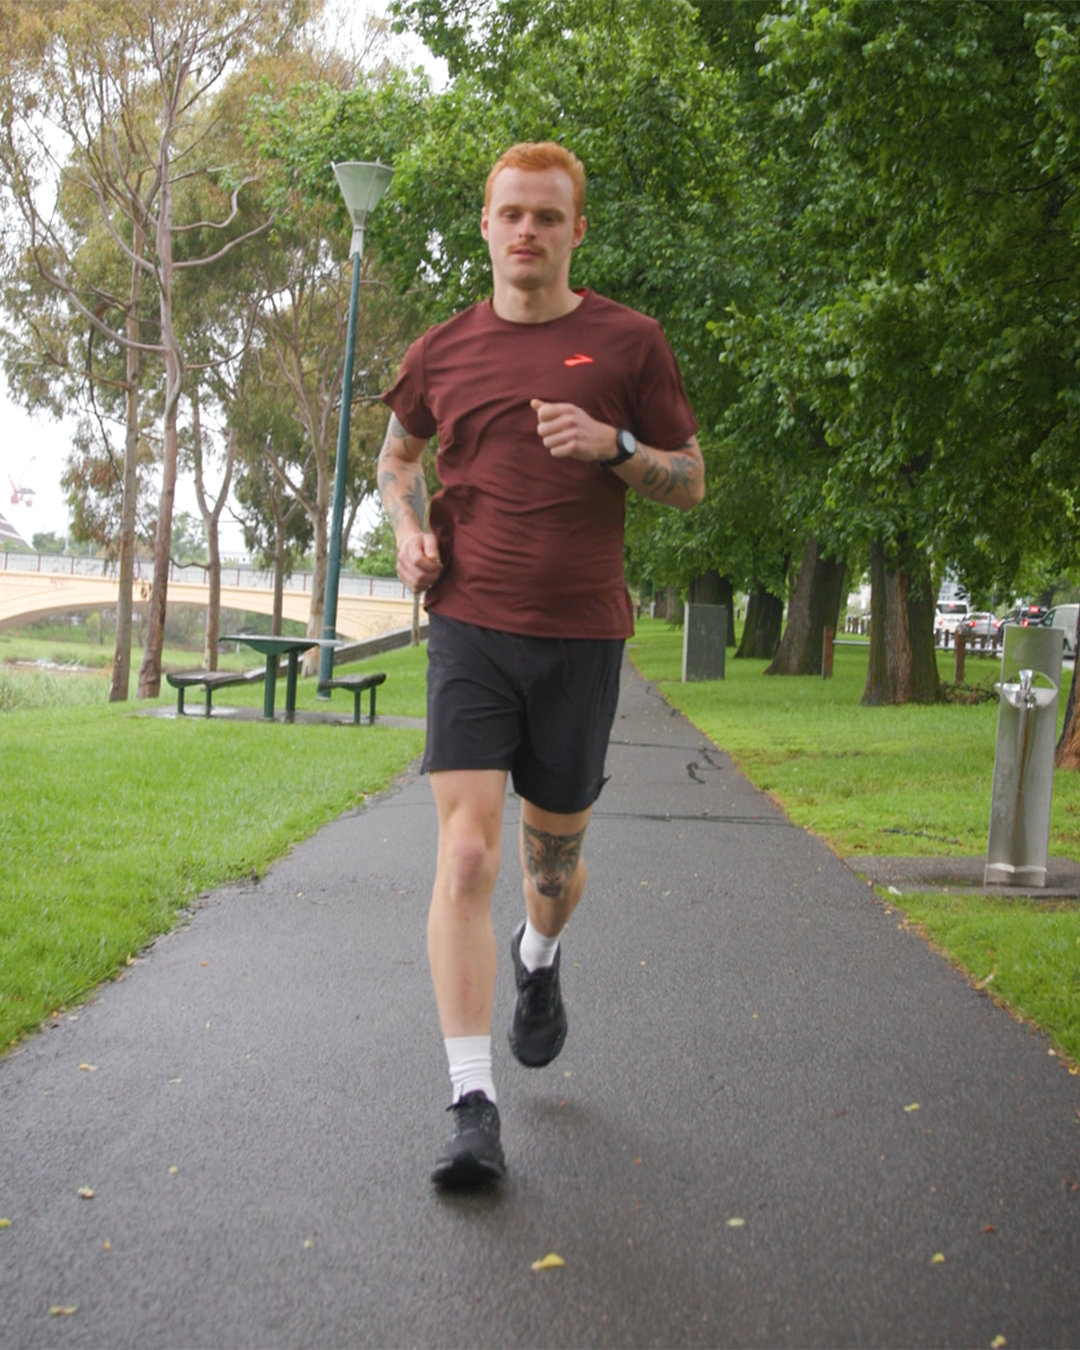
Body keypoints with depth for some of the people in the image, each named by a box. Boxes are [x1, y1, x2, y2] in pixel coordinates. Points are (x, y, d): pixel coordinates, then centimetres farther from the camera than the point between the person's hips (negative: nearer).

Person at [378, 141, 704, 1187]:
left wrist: (613, 444, -13)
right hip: (469, 628, 0)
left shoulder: (628, 343, 2)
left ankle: (540, 958, 50)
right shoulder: (442, 352, 7)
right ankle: (472, 1106, -10)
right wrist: (409, 529, 4)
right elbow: (397, 453, 25)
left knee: (555, 852, 13)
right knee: (465, 853, -13)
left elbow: (690, 481, 6)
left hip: (580, 636, 0)